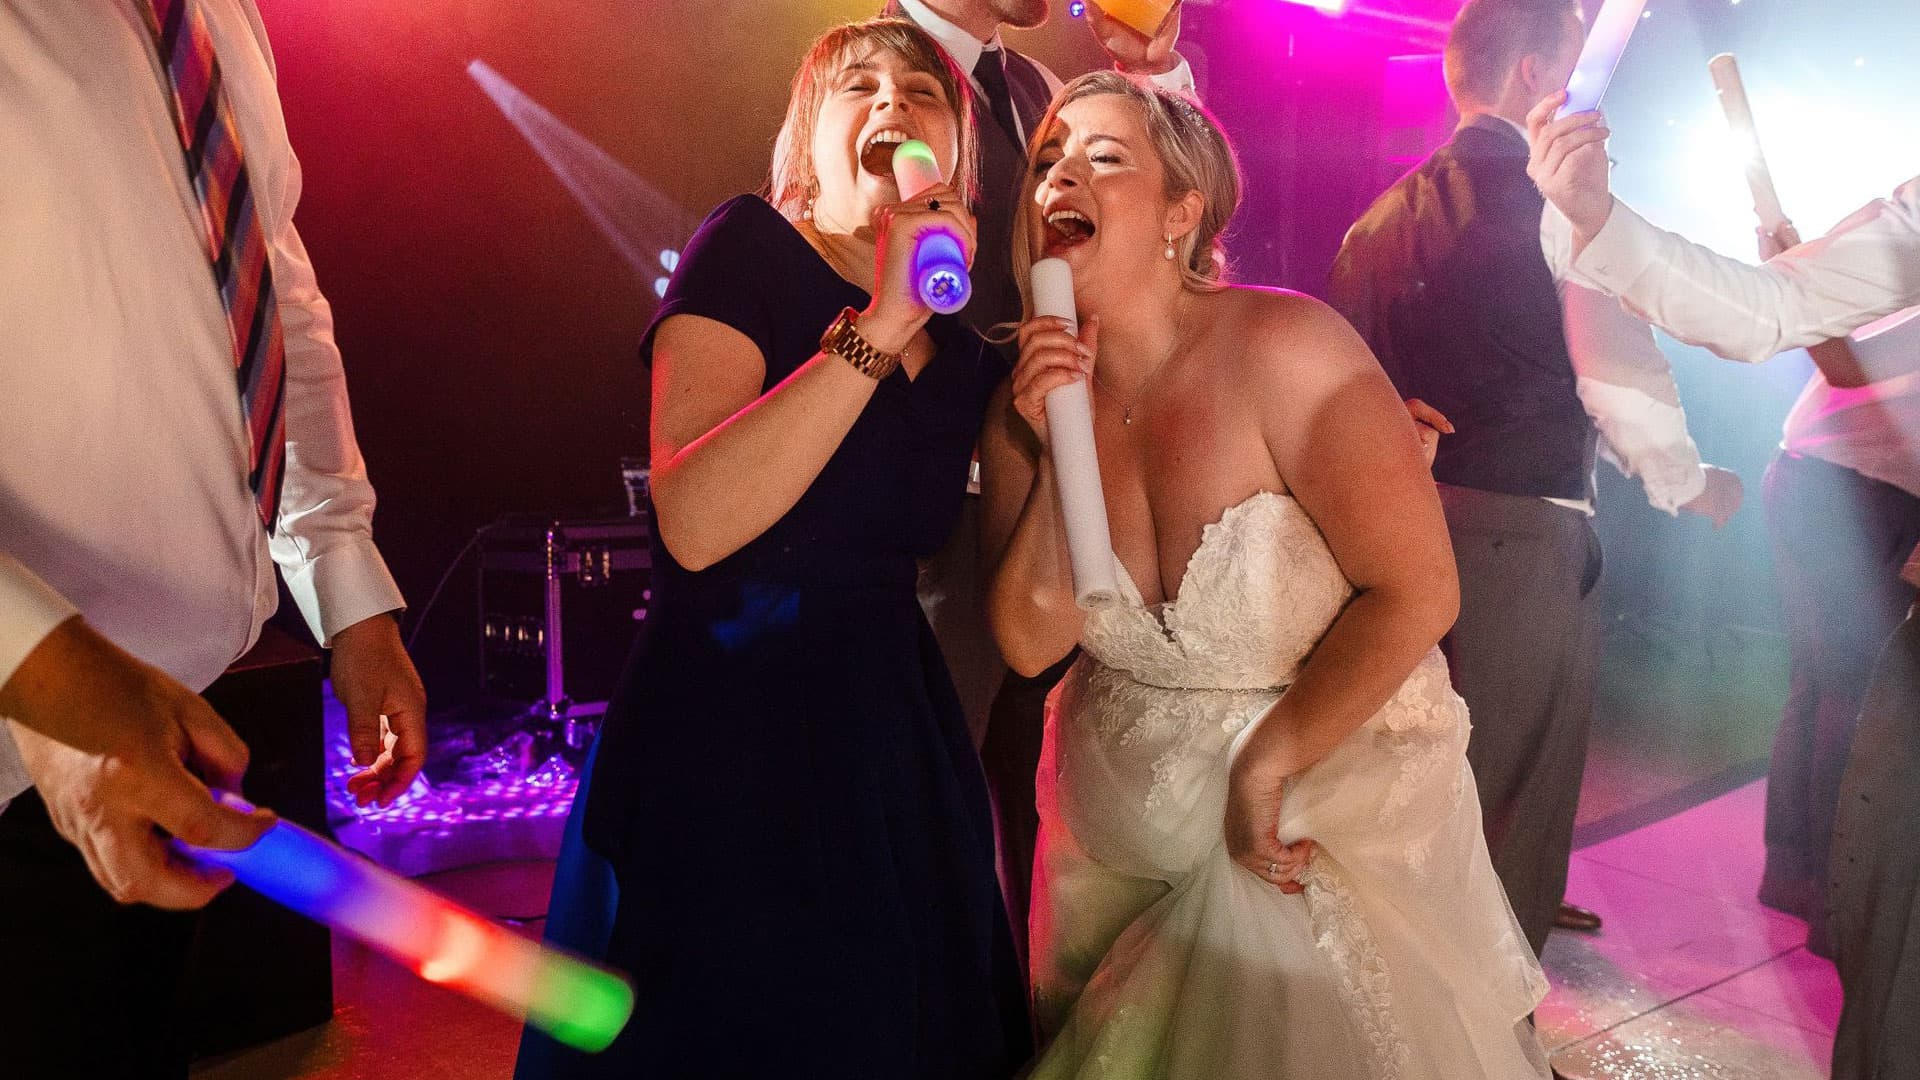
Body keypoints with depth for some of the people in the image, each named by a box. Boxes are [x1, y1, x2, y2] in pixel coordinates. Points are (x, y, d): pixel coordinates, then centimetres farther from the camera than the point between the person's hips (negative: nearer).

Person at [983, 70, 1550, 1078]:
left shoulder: (1285, 346, -22)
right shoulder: (1031, 398, -8)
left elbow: (1417, 593, -22)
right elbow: (1029, 643, -11)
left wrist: (1265, 766, -18)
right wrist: (1059, 455, -23)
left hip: (1335, 797, -3)